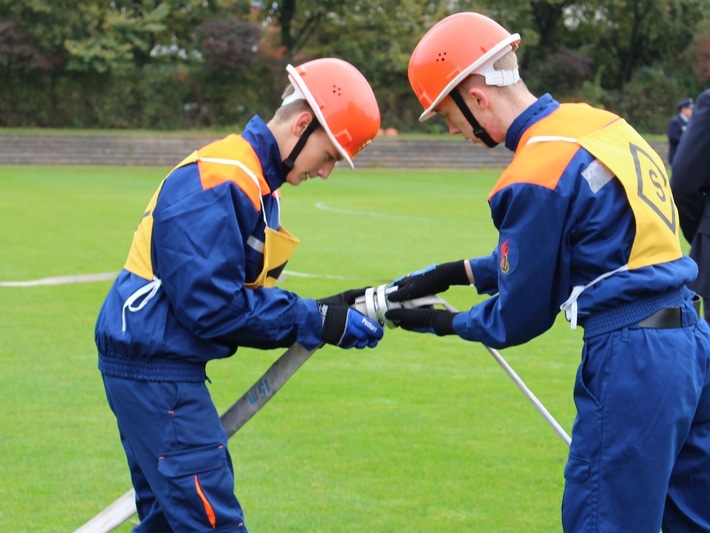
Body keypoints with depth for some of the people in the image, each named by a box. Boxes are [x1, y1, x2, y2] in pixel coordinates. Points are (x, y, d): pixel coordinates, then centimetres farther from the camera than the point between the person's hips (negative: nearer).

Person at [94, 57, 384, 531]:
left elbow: (244, 294, 14)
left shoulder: (257, 183, 13)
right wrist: (317, 323, -15)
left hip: (158, 366, 11)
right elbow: (212, 304, -23)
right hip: (155, 368, -11)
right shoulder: (221, 180, -19)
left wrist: (325, 313, 0)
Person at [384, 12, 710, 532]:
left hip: (629, 361, -9)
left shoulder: (536, 177, -15)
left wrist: (446, 323, 12)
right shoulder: (599, 121, 10)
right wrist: (454, 273, 20)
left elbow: (520, 317, -5)